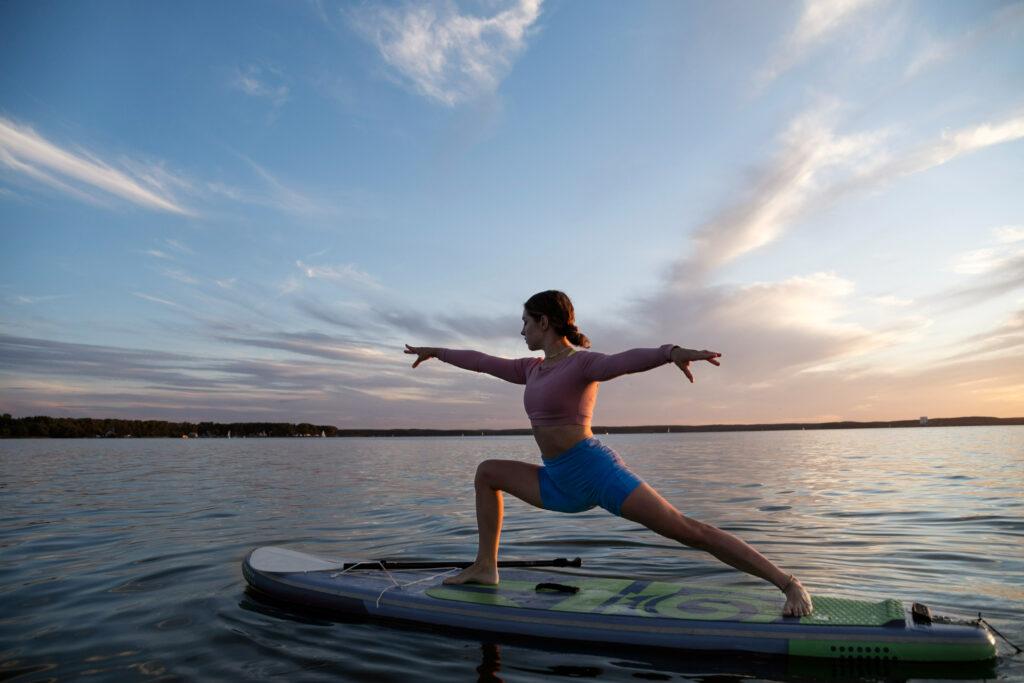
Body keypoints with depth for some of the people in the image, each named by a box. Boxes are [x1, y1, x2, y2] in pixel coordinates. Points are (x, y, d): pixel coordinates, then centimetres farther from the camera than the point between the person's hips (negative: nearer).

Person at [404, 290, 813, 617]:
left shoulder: (582, 363, -10)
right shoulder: (532, 370, 14)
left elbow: (625, 360, -29)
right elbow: (483, 361, 25)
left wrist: (670, 353, -49)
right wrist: (436, 353, 35)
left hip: (596, 471, -8)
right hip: (561, 485, 8)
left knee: (687, 530, -14)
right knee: (487, 473, 15)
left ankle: (788, 583, -6)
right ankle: (486, 567, 17)